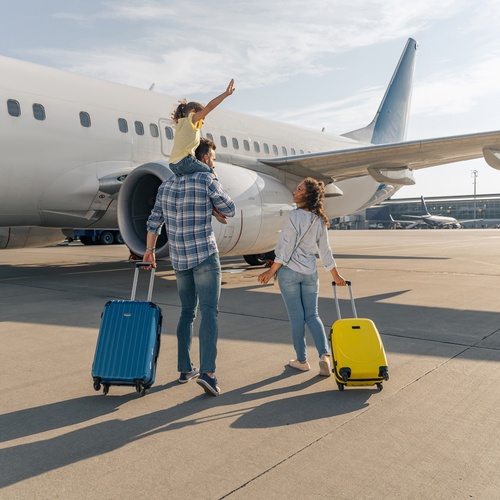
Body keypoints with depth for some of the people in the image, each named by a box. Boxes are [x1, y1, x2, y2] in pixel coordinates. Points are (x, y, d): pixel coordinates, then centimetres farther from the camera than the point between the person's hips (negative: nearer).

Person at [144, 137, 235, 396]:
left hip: (178, 258, 6)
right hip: (205, 255, -6)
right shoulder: (207, 180, -7)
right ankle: (207, 372, -17)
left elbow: (154, 221, 14)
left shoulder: (167, 185, 11)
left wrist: (149, 251, 24)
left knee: (187, 312, 15)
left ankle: (185, 368, 20)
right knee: (209, 311, -7)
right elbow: (229, 211, 1)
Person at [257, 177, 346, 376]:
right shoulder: (319, 220, 3)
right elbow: (325, 251, 8)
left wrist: (271, 271, -7)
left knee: (296, 317, 5)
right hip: (310, 273, 5)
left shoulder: (295, 216, -15)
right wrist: (336, 275, 19)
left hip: (289, 271, -5)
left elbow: (286, 248, -15)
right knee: (312, 315, 12)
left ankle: (302, 360, 15)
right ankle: (325, 355, -3)